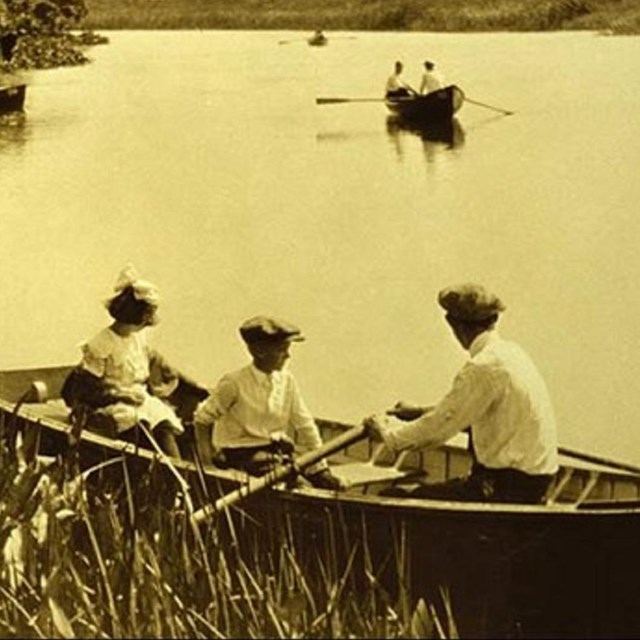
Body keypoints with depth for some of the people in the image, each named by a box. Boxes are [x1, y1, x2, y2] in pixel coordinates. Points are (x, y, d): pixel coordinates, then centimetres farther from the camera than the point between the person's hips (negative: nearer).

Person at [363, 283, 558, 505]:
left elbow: (441, 426, -14)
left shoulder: (483, 368, -18)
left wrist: (389, 434, 2)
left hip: (508, 485, -10)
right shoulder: (510, 352, 12)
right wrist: (421, 412, 30)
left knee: (394, 500, -10)